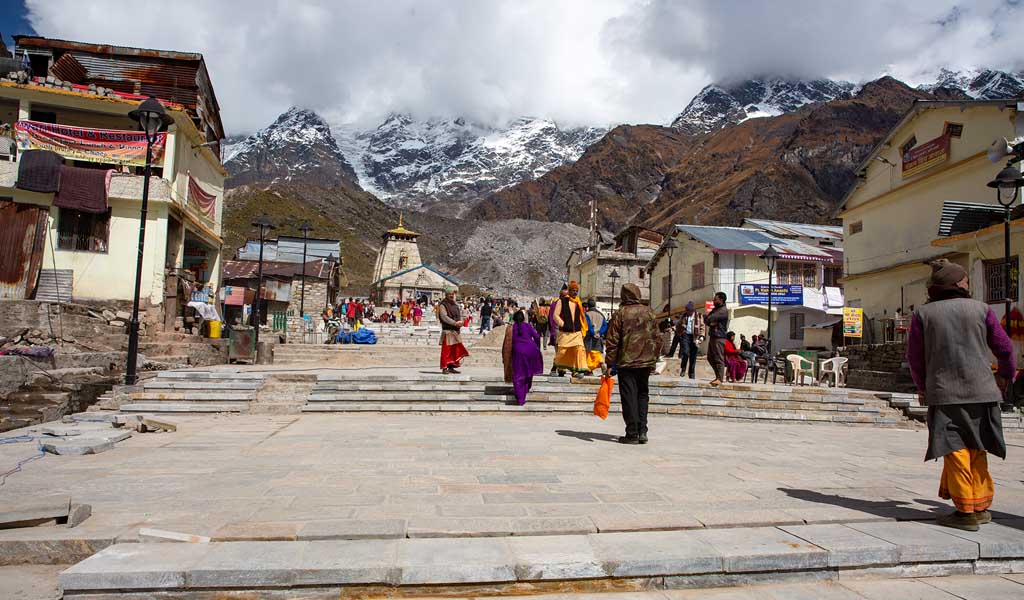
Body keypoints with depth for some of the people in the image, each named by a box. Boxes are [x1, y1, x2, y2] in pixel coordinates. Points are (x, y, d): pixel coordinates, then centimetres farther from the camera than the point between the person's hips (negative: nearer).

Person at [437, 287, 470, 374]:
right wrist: (455, 323, -22)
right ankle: (444, 368, -3)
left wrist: (460, 322, -8)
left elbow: (460, 314, 14)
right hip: (447, 330, -7)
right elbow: (444, 317, -15)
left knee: (456, 349, 8)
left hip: (456, 330, 7)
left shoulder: (456, 304, 16)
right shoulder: (442, 305, -5)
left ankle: (451, 367, 15)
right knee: (446, 349, -7)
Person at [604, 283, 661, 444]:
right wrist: (654, 359, 20)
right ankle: (642, 431, 12)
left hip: (626, 363, -4)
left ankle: (632, 434, 3)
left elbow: (612, 341, -8)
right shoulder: (650, 313, 7)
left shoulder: (620, 314, -6)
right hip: (646, 363, 4)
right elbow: (657, 339, 11)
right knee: (642, 395, 15)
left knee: (629, 398, 2)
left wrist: (610, 364, -3)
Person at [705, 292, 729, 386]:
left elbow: (711, 318, -19)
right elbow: (706, 319, 14)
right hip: (713, 336, 10)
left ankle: (719, 379, -11)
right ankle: (718, 376, 22)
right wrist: (710, 323, -7)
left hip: (719, 337, -10)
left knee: (719, 358, -10)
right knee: (710, 357, 13)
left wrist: (708, 319, 3)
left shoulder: (724, 310, -10)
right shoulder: (715, 309, 20)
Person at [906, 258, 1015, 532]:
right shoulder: (981, 309, 4)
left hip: (944, 393, -2)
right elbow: (1004, 348, 10)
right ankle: (981, 506, 24)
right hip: (982, 391, 3)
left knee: (956, 450, 1)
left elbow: (915, 357, 5)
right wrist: (1005, 376, 28)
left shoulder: (923, 314, 1)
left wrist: (922, 387, 19)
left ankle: (966, 512, 3)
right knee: (976, 451, 15)